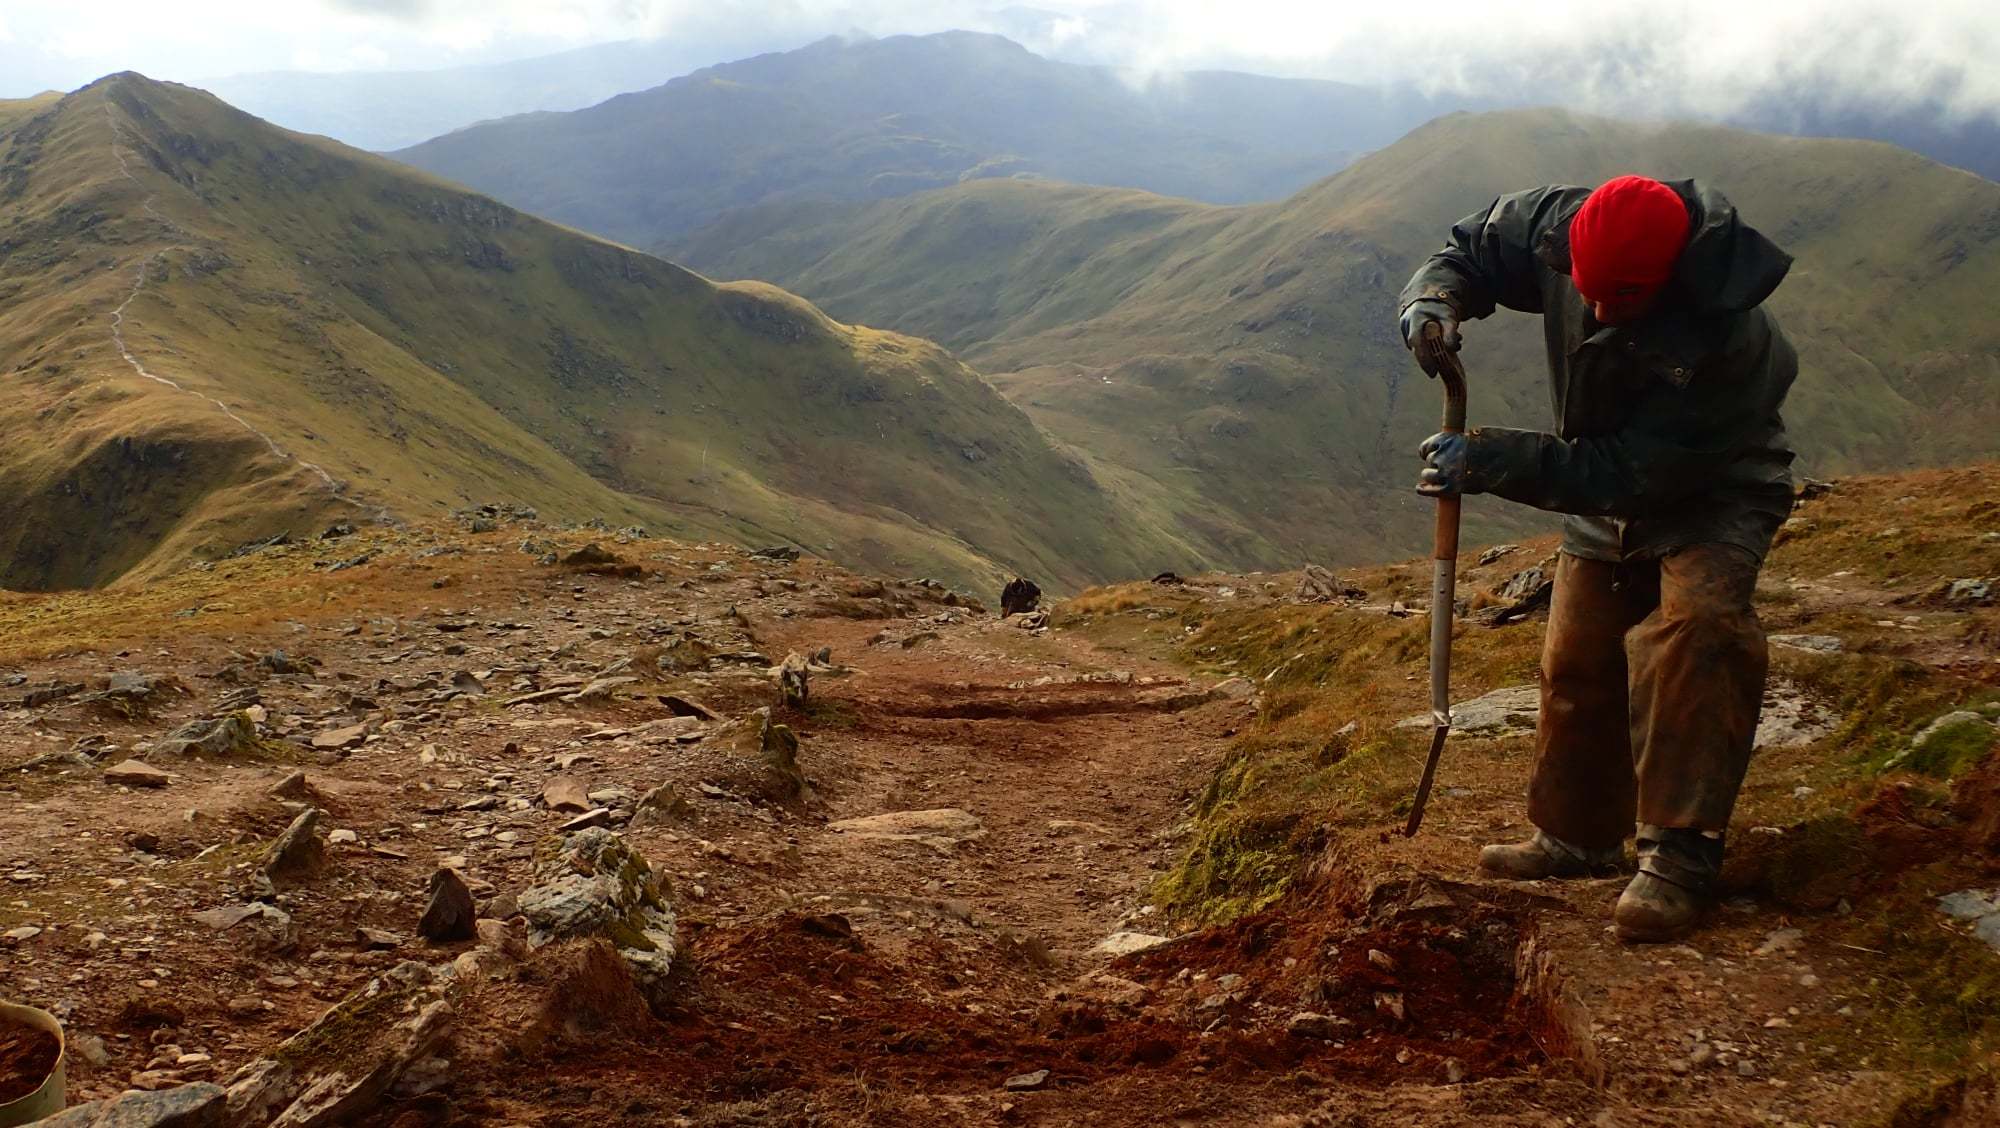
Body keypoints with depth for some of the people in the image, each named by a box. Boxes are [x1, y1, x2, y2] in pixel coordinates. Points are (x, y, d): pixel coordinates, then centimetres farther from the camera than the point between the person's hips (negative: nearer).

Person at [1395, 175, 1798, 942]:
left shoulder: (1728, 335, -38)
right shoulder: (1559, 231, -22)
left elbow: (1625, 473, -33)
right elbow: (1472, 251, -2)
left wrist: (1487, 461, -35)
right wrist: (1434, 301, -27)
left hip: (1711, 497, -6)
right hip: (1606, 503, 6)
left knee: (1692, 630, -31)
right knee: (1576, 664, 10)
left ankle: (1678, 860, -27)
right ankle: (1577, 838, 29)